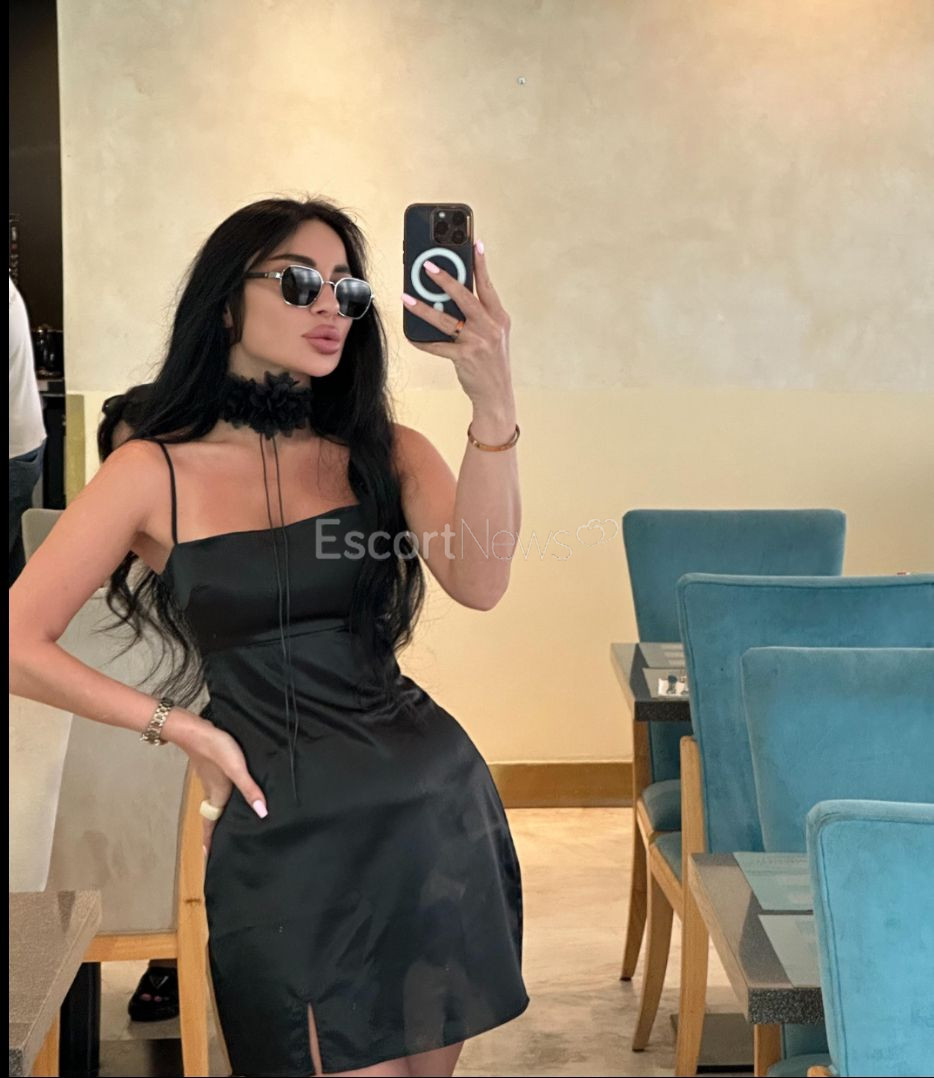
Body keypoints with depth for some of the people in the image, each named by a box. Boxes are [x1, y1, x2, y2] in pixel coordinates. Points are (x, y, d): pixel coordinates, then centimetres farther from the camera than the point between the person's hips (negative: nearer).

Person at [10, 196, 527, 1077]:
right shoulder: (155, 472, -4)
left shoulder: (386, 453, 3)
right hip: (283, 838, -3)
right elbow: (19, 646, -5)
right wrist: (184, 728, -4)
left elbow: (478, 583, -16)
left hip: (433, 811, 3)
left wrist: (492, 403, -28)